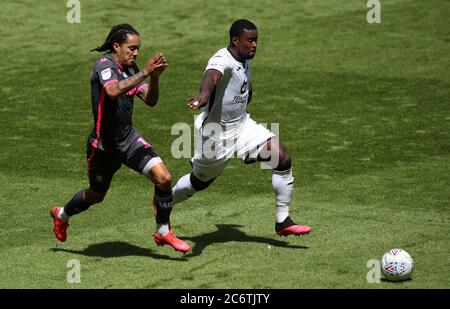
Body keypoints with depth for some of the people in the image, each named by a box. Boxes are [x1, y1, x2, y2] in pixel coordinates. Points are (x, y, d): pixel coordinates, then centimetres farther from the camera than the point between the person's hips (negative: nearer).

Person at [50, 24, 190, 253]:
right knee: (96, 195, 16)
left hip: (129, 138, 5)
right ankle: (62, 214, 48)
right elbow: (113, 91, -39)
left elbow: (150, 100, -2)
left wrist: (155, 77, -19)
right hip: (104, 145, -5)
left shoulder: (131, 69, 4)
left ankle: (163, 232, 4)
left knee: (163, 178, -14)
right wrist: (144, 73, -40)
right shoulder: (104, 65, -18)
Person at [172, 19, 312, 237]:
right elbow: (212, 76, -51)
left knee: (283, 159, -8)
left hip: (242, 124, 7)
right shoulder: (223, 60, -26)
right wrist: (203, 95, -72)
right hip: (216, 132, -7)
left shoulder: (244, 60, 2)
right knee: (200, 182, 11)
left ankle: (283, 222, 1)